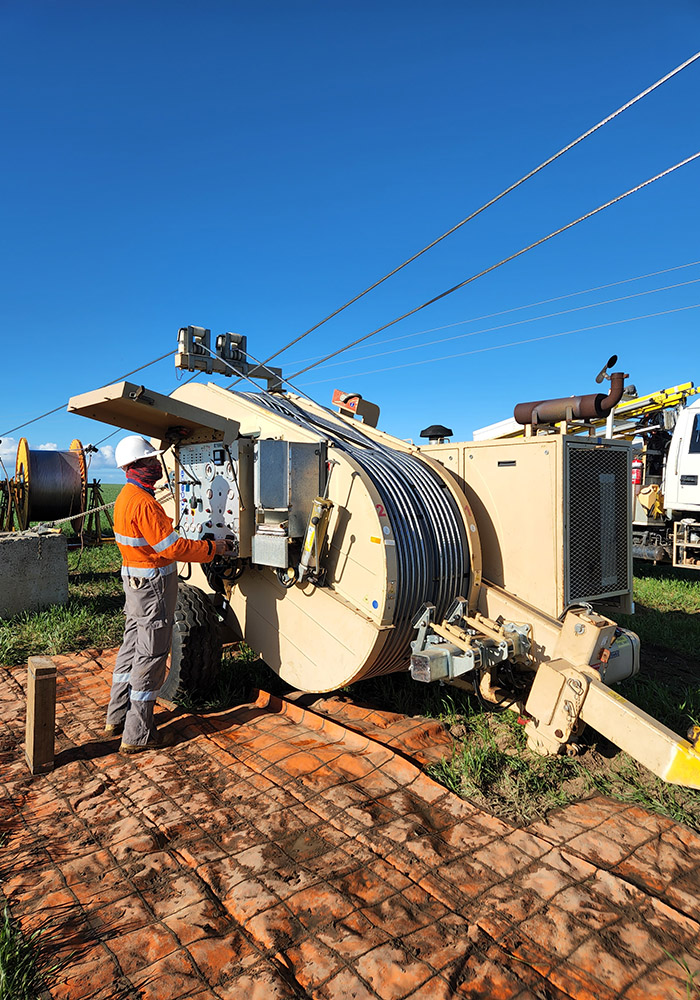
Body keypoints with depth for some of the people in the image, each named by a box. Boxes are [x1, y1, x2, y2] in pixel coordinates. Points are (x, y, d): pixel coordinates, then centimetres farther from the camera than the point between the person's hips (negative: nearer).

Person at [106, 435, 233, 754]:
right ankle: (137, 734, 11)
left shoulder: (126, 497, 10)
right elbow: (173, 548, -24)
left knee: (132, 647, 20)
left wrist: (199, 547, 13)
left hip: (135, 579, 10)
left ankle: (117, 717, 34)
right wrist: (213, 548, -15)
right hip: (153, 586, -10)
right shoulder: (144, 504, -24)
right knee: (151, 657, 0)